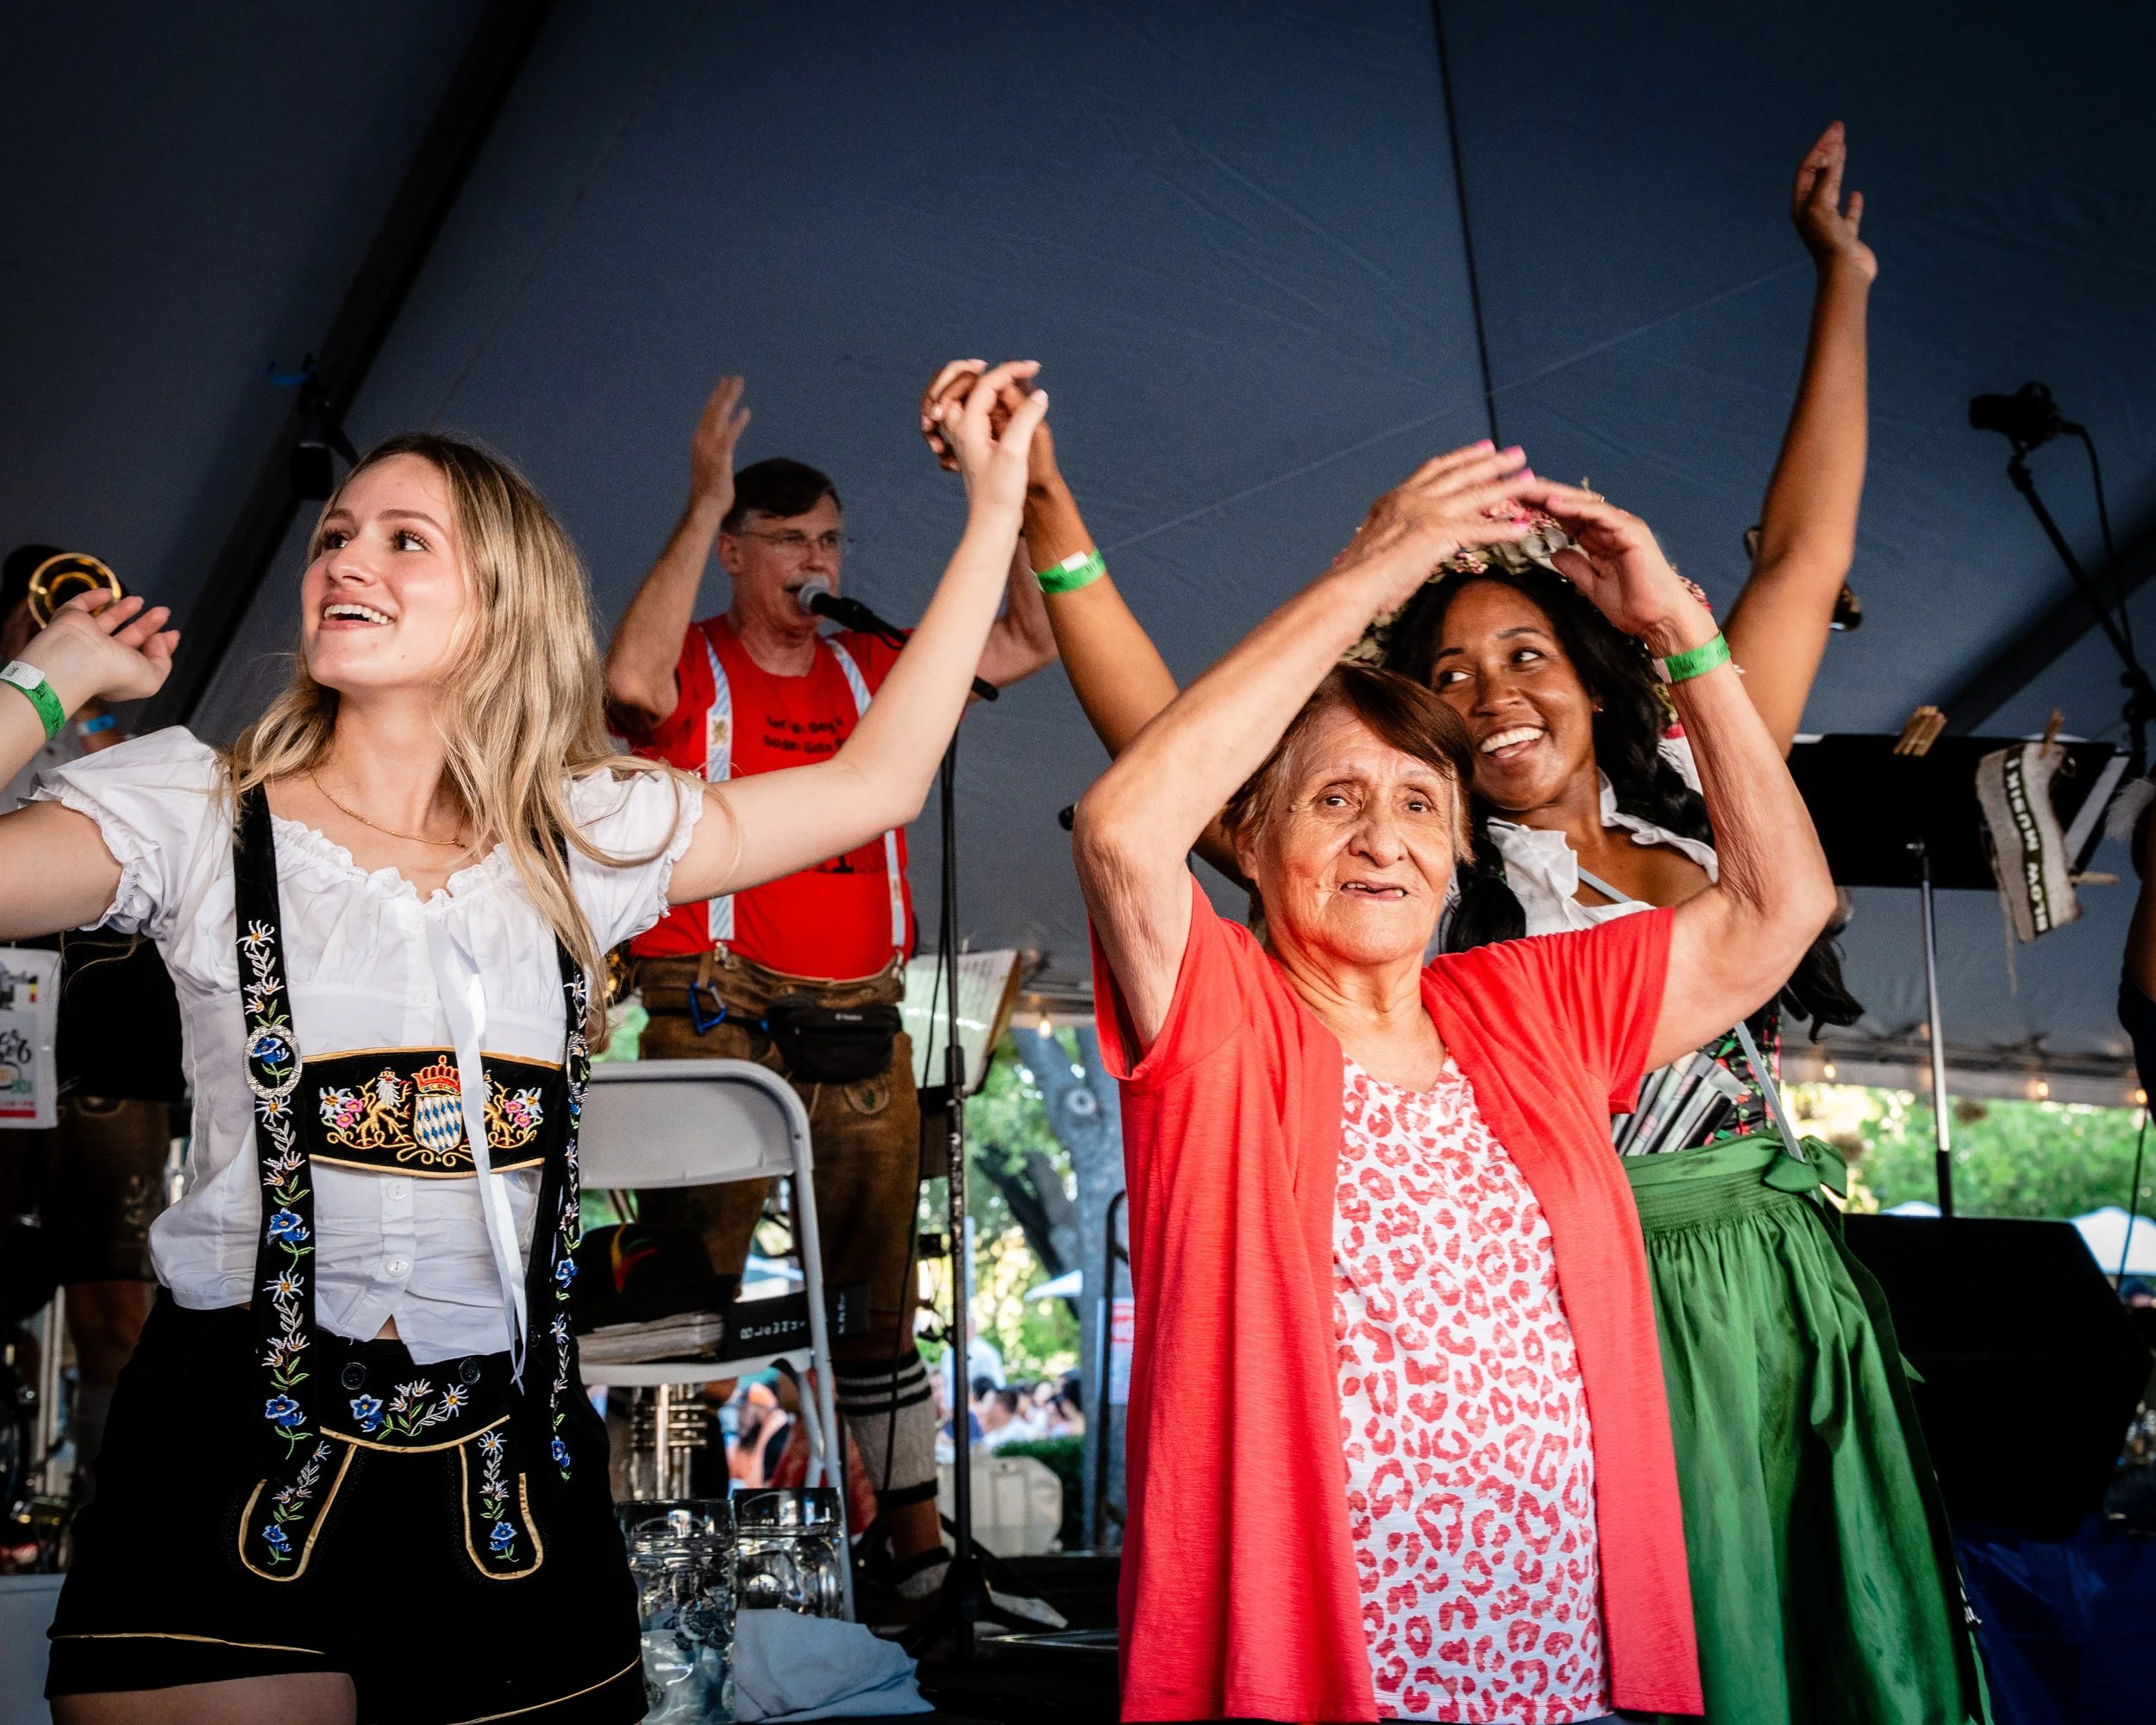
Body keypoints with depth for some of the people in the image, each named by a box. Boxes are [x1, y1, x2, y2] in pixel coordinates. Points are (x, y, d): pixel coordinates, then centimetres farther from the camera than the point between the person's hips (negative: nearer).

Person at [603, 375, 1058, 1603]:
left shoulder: (873, 669, 15)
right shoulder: (690, 668, 1)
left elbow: (1034, 645, 13)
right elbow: (630, 682, -24)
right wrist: (703, 502, -21)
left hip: (862, 1029, 5)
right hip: (716, 1027, -4)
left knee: (880, 1295, 11)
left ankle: (916, 1535, 20)